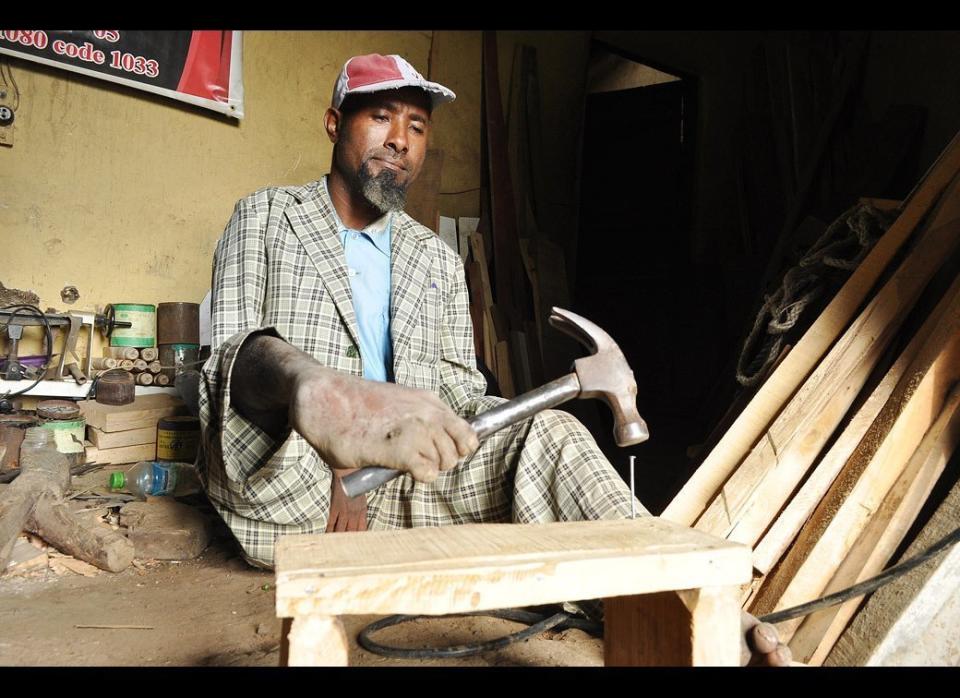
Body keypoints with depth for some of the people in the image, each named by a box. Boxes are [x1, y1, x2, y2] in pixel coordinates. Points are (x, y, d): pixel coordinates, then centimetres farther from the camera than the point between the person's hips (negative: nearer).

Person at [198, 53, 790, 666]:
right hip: (284, 487, -2)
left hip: (398, 476, 2)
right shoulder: (267, 217, 9)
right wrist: (337, 409, -25)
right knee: (264, 353, -30)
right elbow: (236, 348, -5)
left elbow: (457, 385, 9)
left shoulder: (439, 260, 17)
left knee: (550, 433, -21)